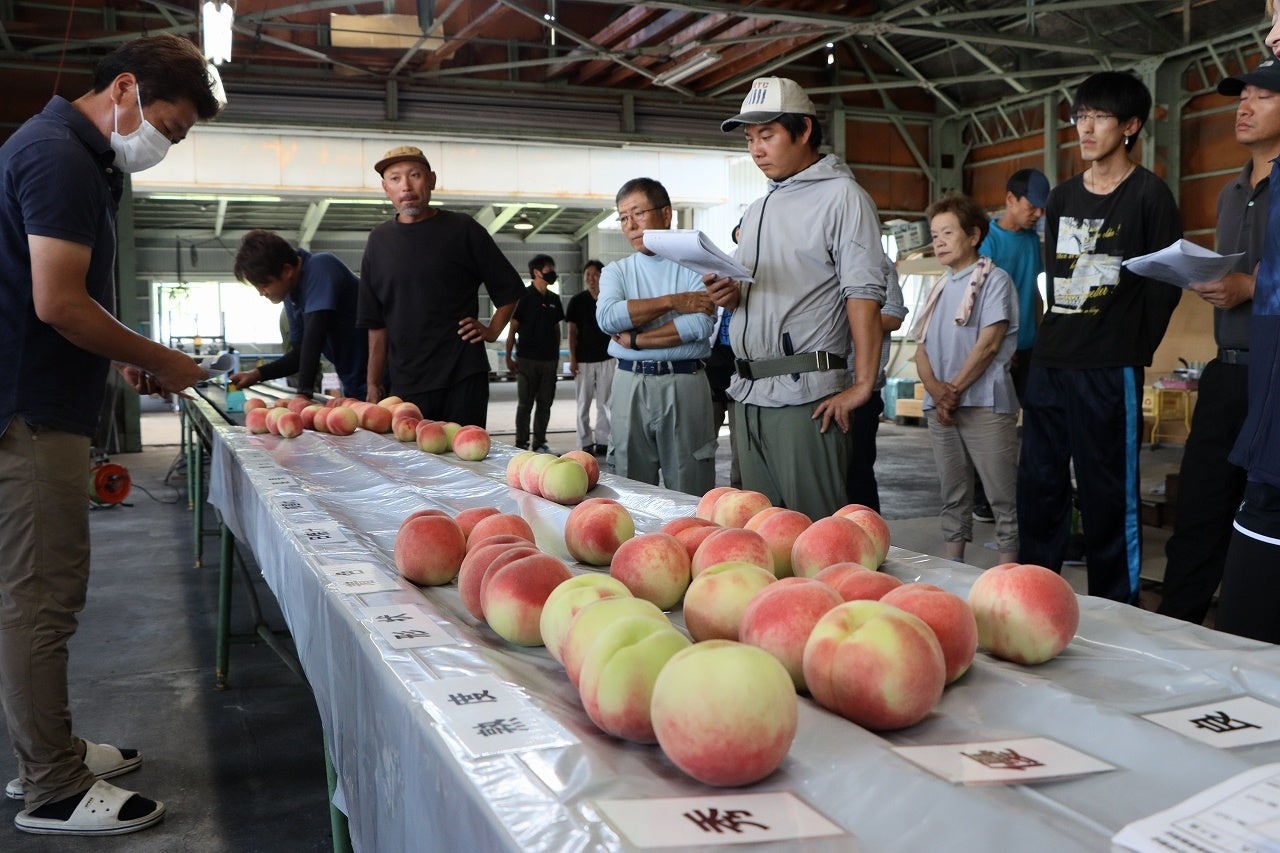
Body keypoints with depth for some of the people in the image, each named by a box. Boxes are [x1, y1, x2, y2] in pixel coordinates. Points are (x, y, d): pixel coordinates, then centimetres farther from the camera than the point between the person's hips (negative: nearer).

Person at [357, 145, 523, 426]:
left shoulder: (462, 229, 2)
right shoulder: (379, 240, 11)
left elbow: (509, 289, 11)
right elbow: (375, 322, 13)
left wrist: (492, 330, -2)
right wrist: (373, 384, 10)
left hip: (463, 376, -2)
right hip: (405, 383, 3)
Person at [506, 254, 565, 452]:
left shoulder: (554, 299, 12)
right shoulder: (524, 296, -4)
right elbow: (512, 328, -4)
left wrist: (556, 356, 14)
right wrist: (508, 357, -8)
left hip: (549, 360, 5)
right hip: (527, 360, -5)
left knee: (545, 404, 7)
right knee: (525, 404, 0)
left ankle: (540, 443, 15)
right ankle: (521, 444, 6)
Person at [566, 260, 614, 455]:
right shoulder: (577, 300, 1)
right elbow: (572, 332, 1)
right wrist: (572, 359, -6)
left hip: (607, 358, 1)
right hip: (583, 360, -1)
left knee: (604, 403, 4)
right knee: (583, 404, 4)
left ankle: (603, 441, 10)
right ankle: (585, 443, 9)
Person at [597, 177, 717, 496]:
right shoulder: (616, 271, 13)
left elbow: (700, 326, -13)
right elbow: (607, 317, -7)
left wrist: (636, 340, -9)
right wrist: (673, 301, -11)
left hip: (684, 385, -3)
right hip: (630, 384, 3)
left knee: (690, 495, 1)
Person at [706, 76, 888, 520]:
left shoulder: (841, 196, -2)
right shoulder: (757, 210, 21)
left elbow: (864, 295, -10)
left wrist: (862, 385, -18)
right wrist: (729, 295, 3)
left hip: (805, 396, -7)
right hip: (748, 394, 7)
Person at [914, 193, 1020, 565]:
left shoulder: (994, 279, -1)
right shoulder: (938, 289, 18)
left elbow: (989, 343, -11)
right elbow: (921, 347, 11)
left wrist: (955, 389, -12)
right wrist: (934, 388, -7)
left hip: (984, 404, -6)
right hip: (939, 407, 6)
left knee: (1003, 496, -3)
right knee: (953, 495, 12)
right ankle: (953, 566, 19)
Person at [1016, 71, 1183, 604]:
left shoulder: (1148, 194, -2)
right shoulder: (1063, 197, 16)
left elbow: (1166, 284, -3)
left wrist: (1134, 349, -3)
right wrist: (1057, 339, 12)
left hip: (1110, 371, -6)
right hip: (1049, 363, 6)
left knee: (1108, 496, -1)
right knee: (1038, 486, 10)